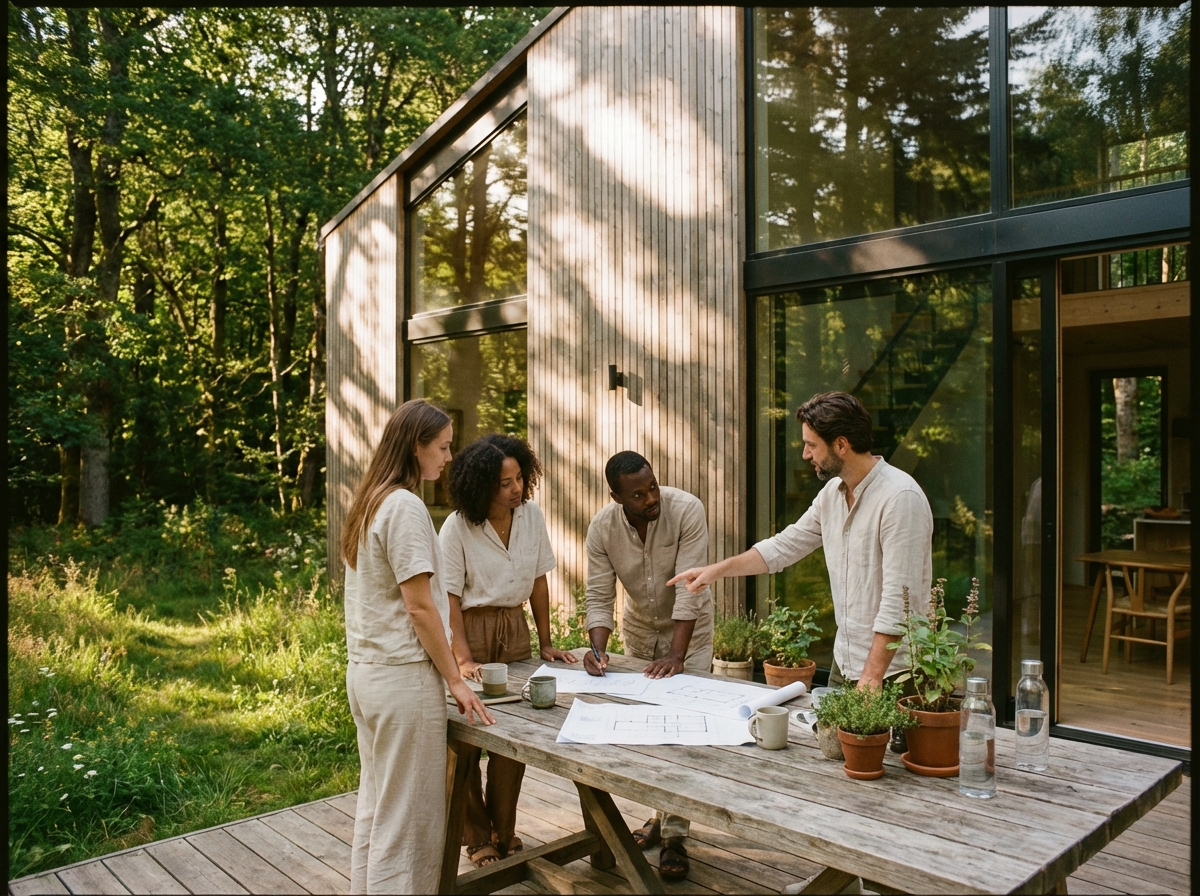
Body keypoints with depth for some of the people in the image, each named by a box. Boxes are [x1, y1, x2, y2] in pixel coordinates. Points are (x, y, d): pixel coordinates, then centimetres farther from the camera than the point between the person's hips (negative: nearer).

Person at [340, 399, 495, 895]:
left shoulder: (368, 502, 11)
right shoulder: (405, 506, -17)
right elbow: (418, 605, -18)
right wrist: (455, 680, -11)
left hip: (365, 671, 9)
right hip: (402, 676, -9)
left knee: (374, 807, 18)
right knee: (409, 818, 2)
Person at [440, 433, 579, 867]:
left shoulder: (531, 515, -1)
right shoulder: (458, 527, -13)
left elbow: (538, 582, 6)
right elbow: (449, 597, -12)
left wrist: (545, 644, 6)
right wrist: (463, 659, -19)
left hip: (515, 632, 3)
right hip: (471, 630, -3)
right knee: (466, 739, 3)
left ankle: (504, 832, 23)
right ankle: (476, 837, 22)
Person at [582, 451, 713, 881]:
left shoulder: (687, 510, -28)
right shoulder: (602, 527, -18)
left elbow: (689, 588, -31)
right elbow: (599, 596, -15)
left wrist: (676, 655, -36)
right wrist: (598, 648, -32)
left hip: (689, 625, -3)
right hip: (639, 626, 3)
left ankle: (674, 834, 1)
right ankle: (662, 812, 28)